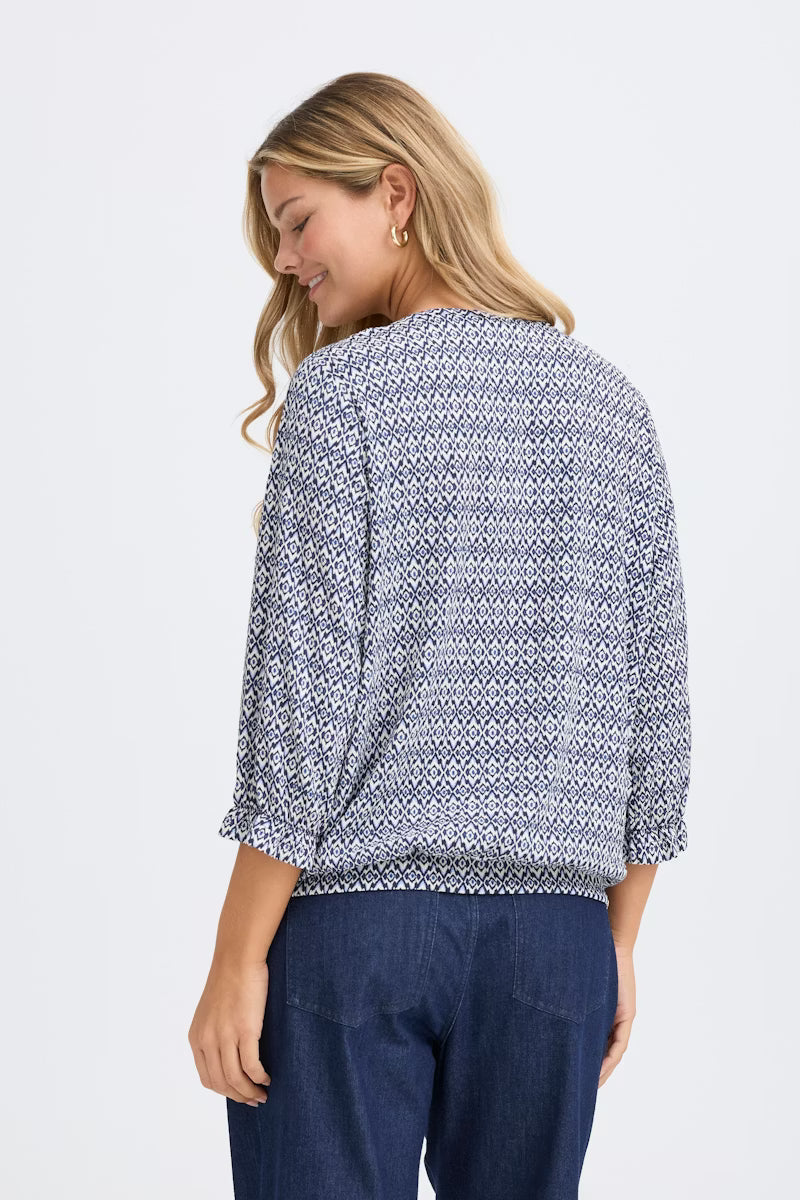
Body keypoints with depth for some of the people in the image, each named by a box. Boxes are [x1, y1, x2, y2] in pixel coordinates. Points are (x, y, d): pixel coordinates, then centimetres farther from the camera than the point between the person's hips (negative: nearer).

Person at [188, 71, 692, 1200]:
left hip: (352, 920, -4)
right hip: (552, 934, 5)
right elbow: (653, 711, 8)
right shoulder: (611, 405, 7)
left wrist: (236, 962, -7)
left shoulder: (342, 396, -8)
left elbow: (305, 702, -12)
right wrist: (618, 945, 15)